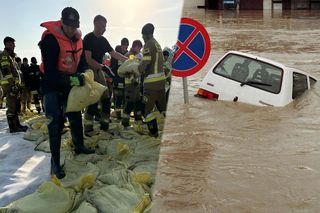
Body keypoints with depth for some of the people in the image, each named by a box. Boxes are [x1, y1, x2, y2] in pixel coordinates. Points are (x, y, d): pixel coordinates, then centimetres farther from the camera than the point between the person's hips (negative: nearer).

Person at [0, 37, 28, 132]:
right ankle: (13, 127, -3)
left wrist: (17, 84, 24)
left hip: (14, 84, 10)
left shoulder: (11, 56, 22)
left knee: (15, 106, 14)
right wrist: (12, 85, -24)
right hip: (10, 85, -10)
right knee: (11, 106, -7)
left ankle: (17, 125, 22)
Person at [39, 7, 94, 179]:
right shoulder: (50, 40, -25)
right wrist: (71, 80, -36)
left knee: (76, 117, 19)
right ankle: (55, 162, 0)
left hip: (70, 83, 7)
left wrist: (81, 74, -7)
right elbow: (49, 72, -28)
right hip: (53, 86, -7)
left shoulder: (77, 39, -2)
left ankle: (79, 146, 41)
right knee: (56, 124, -8)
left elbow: (81, 60, 12)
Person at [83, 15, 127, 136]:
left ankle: (104, 125, 18)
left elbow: (114, 54, 16)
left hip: (99, 70, 8)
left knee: (106, 98, 8)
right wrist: (103, 67, -24)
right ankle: (88, 129, -5)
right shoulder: (88, 38, -14)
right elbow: (88, 60, -20)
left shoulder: (103, 40, 10)